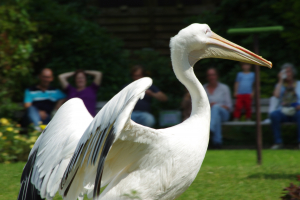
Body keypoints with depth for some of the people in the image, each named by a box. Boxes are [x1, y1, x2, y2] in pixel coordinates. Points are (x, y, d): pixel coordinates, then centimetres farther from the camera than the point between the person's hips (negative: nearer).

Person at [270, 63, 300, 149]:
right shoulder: (280, 85, 16)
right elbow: (276, 95, -7)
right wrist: (280, 81, -2)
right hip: (283, 111, 1)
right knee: (274, 115, -33)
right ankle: (278, 142, -29)